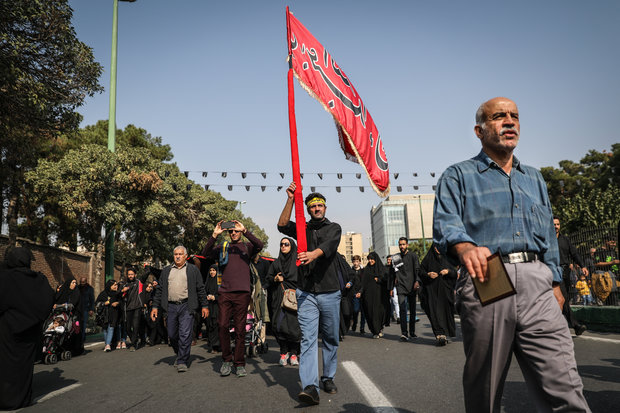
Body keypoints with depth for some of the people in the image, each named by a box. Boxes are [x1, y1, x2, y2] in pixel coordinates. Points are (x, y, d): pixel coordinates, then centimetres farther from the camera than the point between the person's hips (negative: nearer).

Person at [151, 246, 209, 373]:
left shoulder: (193, 270, 7)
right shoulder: (166, 271, 16)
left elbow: (200, 289, 6)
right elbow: (160, 290, 15)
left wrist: (204, 306, 2)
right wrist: (155, 307, 8)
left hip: (186, 306, -3)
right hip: (171, 307, 3)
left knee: (185, 334, -8)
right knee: (172, 335, 8)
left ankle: (182, 361, 1)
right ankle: (179, 354, 31)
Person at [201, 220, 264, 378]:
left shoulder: (247, 247, 12)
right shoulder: (222, 248, 16)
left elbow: (259, 245, -9)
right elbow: (206, 253, 1)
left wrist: (245, 230, -15)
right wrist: (214, 235, -9)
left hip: (242, 293, -1)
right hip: (225, 292, 1)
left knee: (240, 329, 2)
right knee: (223, 326, -6)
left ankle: (240, 364, 10)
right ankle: (226, 359, 12)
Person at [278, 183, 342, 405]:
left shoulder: (334, 228, 7)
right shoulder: (303, 229, 13)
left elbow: (329, 244, -15)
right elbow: (282, 226, -6)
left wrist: (313, 254, -36)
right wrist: (290, 200, -14)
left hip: (330, 292, 0)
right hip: (306, 293, 0)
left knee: (330, 338, 9)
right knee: (308, 338, -9)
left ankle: (328, 378, 25)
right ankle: (310, 386, -14)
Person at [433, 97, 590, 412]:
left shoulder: (534, 178, 24)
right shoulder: (458, 176, 8)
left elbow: (548, 236, 25)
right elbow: (445, 222, -9)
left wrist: (555, 283, 16)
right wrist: (465, 247, -30)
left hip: (536, 283, 4)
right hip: (486, 282, -3)